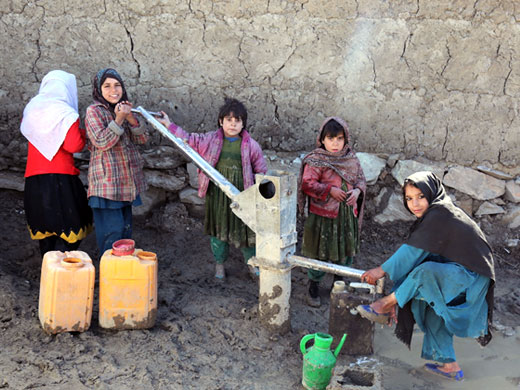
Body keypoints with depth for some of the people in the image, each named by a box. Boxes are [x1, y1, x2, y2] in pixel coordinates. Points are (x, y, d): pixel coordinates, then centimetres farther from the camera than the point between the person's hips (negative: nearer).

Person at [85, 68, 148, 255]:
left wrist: (131, 118, -11)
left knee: (125, 229, 15)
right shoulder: (94, 111, -8)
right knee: (112, 231, -8)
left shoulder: (124, 109, 13)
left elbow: (142, 139, 5)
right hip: (107, 181, -7)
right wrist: (119, 119, -22)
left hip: (126, 181, 7)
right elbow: (101, 142, -18)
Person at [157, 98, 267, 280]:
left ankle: (251, 262, 31)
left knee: (245, 229, 8)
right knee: (218, 227, 13)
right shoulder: (210, 140, -1)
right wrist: (169, 125, 3)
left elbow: (261, 171, 3)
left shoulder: (251, 145, -4)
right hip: (217, 194, 1)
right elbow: (189, 139, 6)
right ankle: (219, 263, 32)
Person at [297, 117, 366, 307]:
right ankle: (314, 286, 26)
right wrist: (330, 190, -21)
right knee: (319, 251, 5)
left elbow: (361, 178, 12)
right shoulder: (315, 161, -12)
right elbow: (307, 184, -16)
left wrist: (357, 190, -9)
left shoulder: (351, 158, 5)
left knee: (346, 251, 16)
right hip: (322, 214, -5)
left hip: (347, 214, 5)